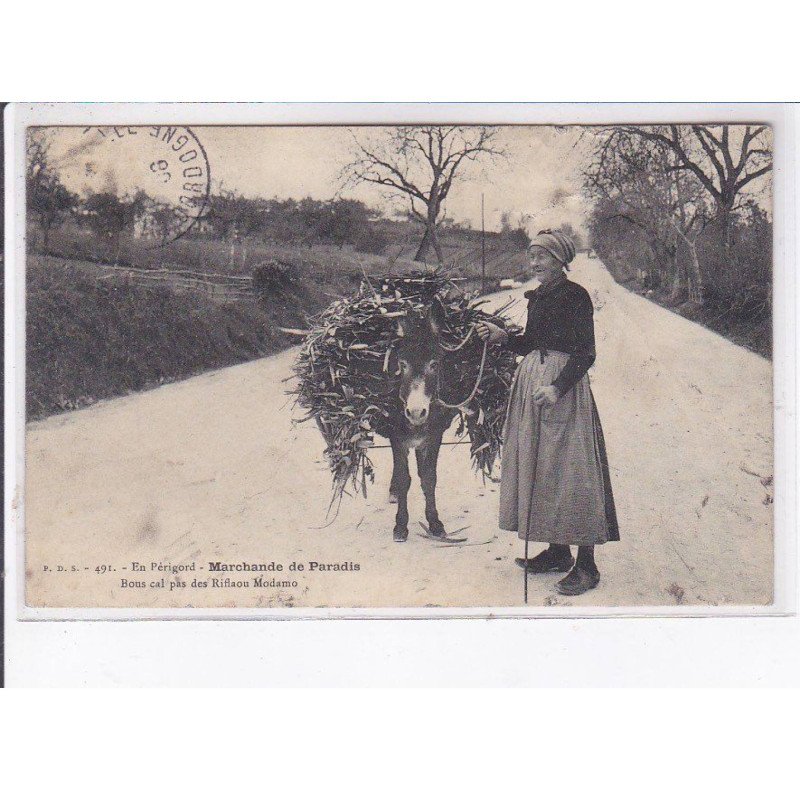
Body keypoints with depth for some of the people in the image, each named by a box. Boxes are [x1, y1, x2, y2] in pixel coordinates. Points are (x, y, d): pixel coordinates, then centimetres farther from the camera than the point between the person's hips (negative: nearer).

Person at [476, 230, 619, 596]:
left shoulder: (576, 296, -10)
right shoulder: (536, 297, 14)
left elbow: (585, 354, -14)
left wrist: (557, 387, -24)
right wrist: (502, 336, 6)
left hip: (564, 385, -9)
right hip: (532, 383, 9)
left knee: (569, 469, -8)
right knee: (539, 466, 10)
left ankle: (586, 565, -3)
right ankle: (557, 551, 19)